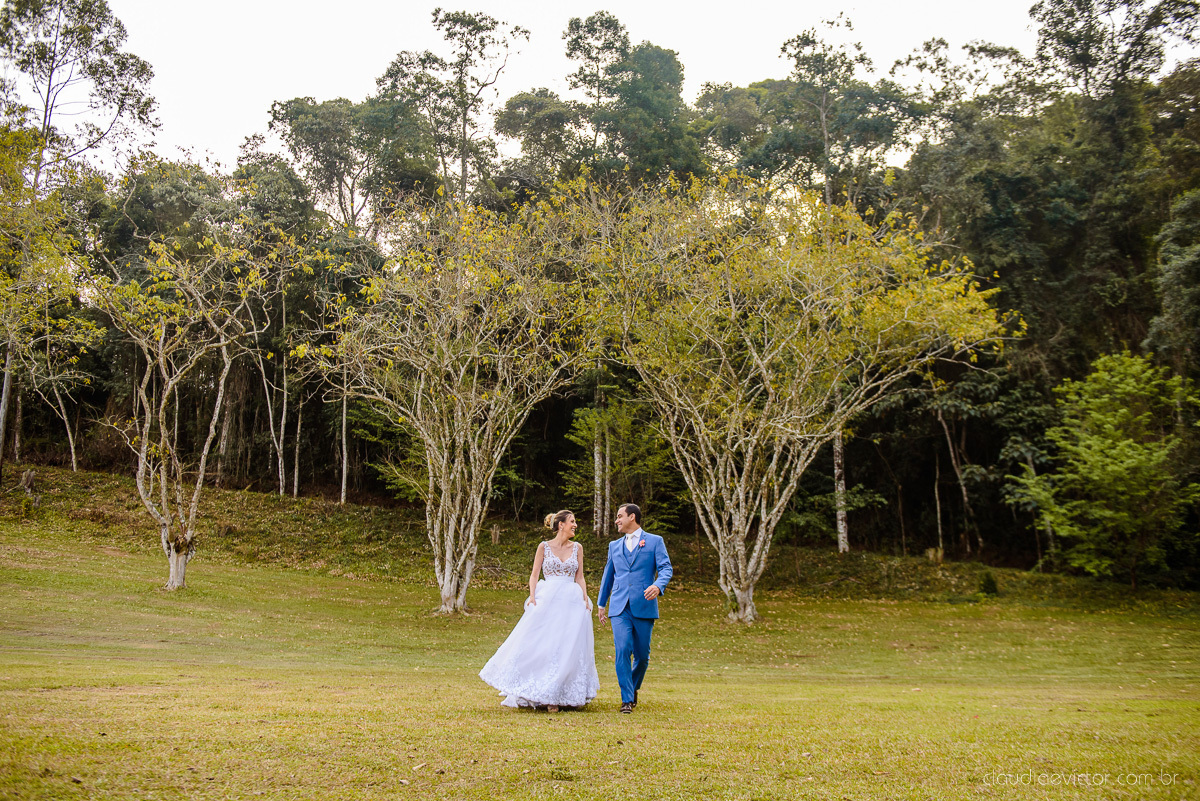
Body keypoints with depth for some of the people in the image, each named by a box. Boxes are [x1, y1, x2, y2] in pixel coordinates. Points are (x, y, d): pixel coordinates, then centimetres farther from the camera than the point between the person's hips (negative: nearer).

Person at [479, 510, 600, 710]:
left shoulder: (577, 548, 12)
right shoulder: (544, 547, 5)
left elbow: (580, 578, 12)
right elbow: (534, 575, 4)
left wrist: (585, 598, -1)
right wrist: (532, 596, -11)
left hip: (571, 603, 3)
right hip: (547, 601, -2)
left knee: (568, 650, -1)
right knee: (540, 646, -7)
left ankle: (555, 696, 6)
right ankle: (538, 693, 1)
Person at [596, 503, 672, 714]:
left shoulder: (655, 541, 7)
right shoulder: (614, 545, 18)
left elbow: (665, 568, -4)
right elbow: (608, 575, 26)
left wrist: (658, 586, -24)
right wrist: (601, 603, 26)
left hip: (644, 607, -2)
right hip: (619, 608, 2)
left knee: (642, 655, 5)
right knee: (623, 651, -13)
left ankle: (634, 688, 31)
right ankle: (627, 699, -8)